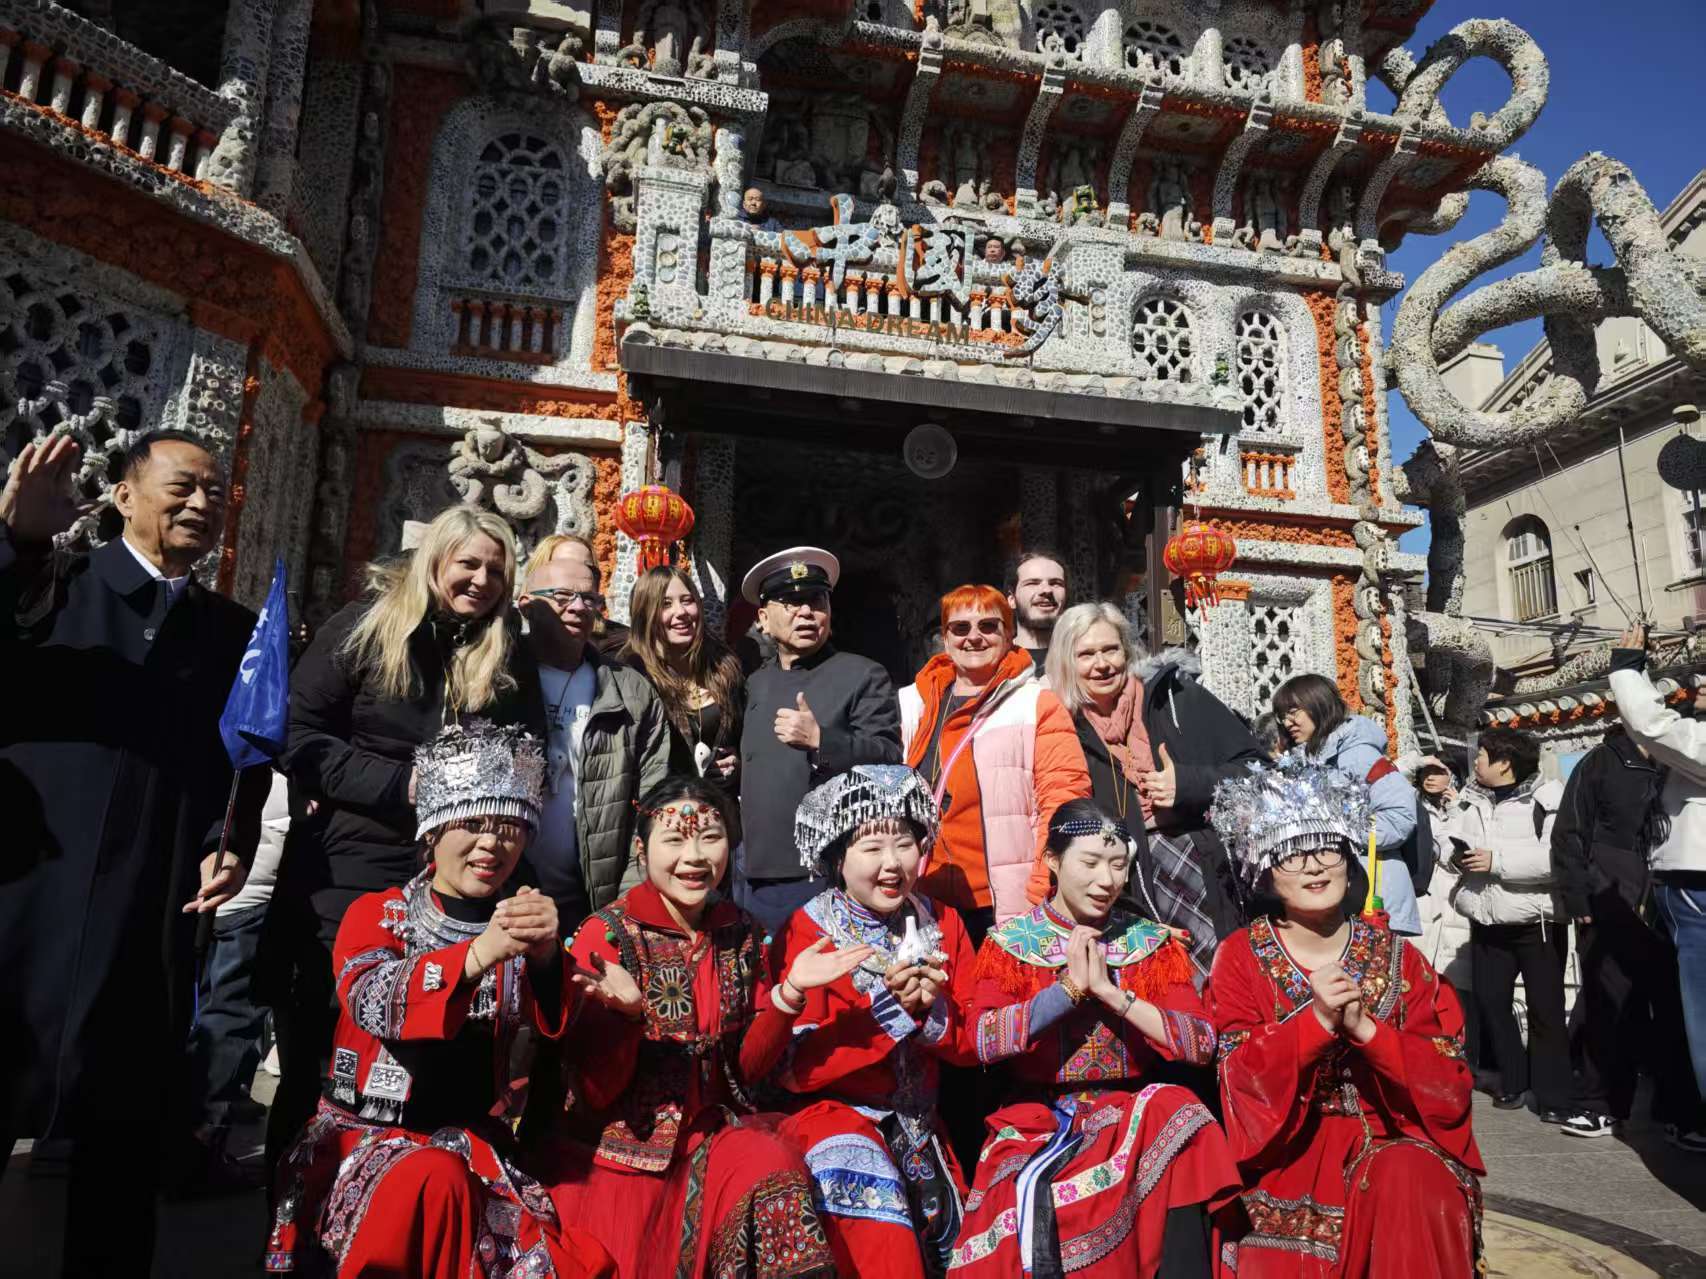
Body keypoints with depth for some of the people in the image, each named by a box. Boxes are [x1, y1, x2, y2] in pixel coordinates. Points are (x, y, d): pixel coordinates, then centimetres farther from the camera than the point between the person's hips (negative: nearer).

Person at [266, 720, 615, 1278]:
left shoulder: (516, 926, 6)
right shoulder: (377, 913, -1)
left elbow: (551, 1021, -14)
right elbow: (369, 1000, -23)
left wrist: (545, 957, -38)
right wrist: (476, 956, -43)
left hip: (475, 1140, 2)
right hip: (368, 1131, -1)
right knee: (432, 1180, -33)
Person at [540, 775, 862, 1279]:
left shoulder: (740, 932, 1)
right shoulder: (608, 933, -11)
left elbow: (747, 1067, 3)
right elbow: (595, 1091, -11)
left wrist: (789, 993, -12)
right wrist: (626, 1012, -29)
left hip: (712, 1129, 3)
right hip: (622, 1147, -3)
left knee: (774, 1169, -22)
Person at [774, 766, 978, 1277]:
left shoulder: (942, 925, 1)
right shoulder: (806, 934, -12)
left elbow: (972, 1045, 1)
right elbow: (792, 1067, -18)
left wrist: (931, 1010, -21)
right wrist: (890, 1008, -28)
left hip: (917, 1123, 5)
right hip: (832, 1112, -5)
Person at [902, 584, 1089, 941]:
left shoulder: (1038, 704, 2)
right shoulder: (910, 704, 13)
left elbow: (1064, 802, -5)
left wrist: (1046, 902, -12)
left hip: (1011, 907, -3)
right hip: (924, 904, 3)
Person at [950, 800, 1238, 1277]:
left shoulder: (1152, 943, 5)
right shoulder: (1009, 941, 1)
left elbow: (1202, 1044, -7)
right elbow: (984, 1041, -13)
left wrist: (1113, 994, -16)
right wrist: (1069, 987, -16)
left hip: (1132, 1114, 3)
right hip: (1037, 1117, -2)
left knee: (1180, 1119, -29)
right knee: (1033, 1199, -34)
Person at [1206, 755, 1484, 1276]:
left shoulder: (1397, 956, 3)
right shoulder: (1240, 957, -2)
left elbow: (1450, 1083, -5)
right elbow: (1243, 1081, -11)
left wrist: (1363, 1028, -21)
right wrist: (1317, 1018, -25)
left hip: (1388, 1139, 2)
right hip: (1286, 1146, -1)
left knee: (1413, 1184, -29)